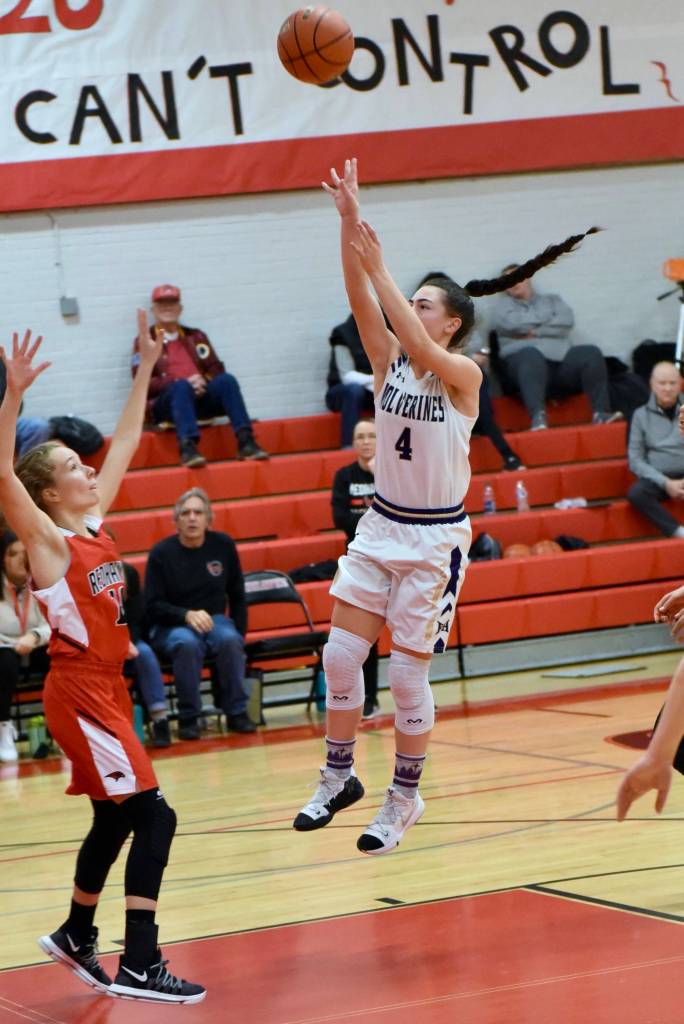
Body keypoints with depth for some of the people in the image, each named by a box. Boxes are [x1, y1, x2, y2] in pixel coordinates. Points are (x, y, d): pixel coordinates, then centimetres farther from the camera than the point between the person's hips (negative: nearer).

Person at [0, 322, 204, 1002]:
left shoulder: (93, 526, 9)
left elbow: (125, 445, 18)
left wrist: (145, 370, 19)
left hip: (107, 688, 9)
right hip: (78, 692, -9)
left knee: (114, 820, 18)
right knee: (153, 816, -14)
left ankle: (76, 937, 35)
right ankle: (138, 966, -15)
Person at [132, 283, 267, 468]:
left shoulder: (195, 337, 22)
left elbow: (216, 369, 14)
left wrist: (203, 382, -10)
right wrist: (184, 383, -15)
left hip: (200, 398, 3)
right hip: (164, 403, -3)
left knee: (227, 380, -24)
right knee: (181, 387, -36)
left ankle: (245, 442, -35)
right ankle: (187, 447, -52)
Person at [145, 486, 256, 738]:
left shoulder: (223, 545, 1)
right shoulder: (162, 553, -7)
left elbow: (237, 596, 10)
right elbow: (153, 605, -7)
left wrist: (238, 633, 1)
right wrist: (187, 615, -22)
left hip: (214, 620, 2)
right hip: (171, 626, -2)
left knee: (229, 640, -32)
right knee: (187, 643, -37)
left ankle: (237, 712, -18)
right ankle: (188, 718, -24)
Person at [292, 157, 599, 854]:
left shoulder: (463, 374, -11)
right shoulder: (389, 364, 2)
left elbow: (420, 347, -31)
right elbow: (361, 301, -11)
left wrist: (379, 268, -33)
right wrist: (349, 222, -22)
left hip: (434, 539, -5)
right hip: (380, 526, 5)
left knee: (407, 674, -1)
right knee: (341, 652, -2)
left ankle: (404, 798, 13)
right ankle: (339, 777, 13)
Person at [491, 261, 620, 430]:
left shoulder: (552, 300, 27)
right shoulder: (503, 303, 22)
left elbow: (566, 321, 6)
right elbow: (510, 323, -2)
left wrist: (536, 332, -4)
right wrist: (547, 317, 7)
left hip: (561, 361, 3)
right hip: (521, 361, -3)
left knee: (591, 353, -24)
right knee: (531, 355, -40)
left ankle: (600, 412, -31)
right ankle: (538, 417, -59)